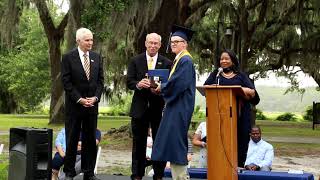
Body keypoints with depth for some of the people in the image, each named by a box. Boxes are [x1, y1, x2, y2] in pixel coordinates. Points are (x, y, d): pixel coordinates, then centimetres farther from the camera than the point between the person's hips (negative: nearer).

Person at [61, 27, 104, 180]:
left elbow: (100, 80, 8)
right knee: (72, 139, 1)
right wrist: (79, 99, -13)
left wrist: (95, 97, -6)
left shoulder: (96, 57, 9)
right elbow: (66, 82, -8)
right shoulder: (68, 57, -4)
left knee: (90, 139, 6)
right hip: (74, 104, -4)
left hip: (92, 103, 4)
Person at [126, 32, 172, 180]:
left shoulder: (167, 63, 3)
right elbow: (129, 82, 0)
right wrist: (138, 84, -21)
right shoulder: (135, 61, 5)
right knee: (139, 143, 6)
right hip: (140, 107, 0)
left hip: (159, 107, 0)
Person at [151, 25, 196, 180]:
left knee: (175, 139, -9)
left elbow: (179, 83, -22)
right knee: (172, 140, 11)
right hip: (174, 106, 10)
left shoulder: (186, 60, -13)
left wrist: (162, 87, -9)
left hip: (180, 107, -10)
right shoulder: (178, 60, 17)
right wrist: (163, 87, 4)